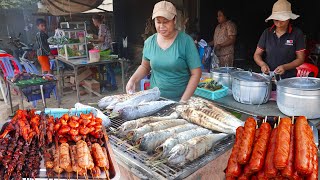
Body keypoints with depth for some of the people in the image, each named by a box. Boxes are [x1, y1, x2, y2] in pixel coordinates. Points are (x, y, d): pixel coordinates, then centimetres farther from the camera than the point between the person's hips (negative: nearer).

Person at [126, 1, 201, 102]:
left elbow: (196, 74, -11)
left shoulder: (186, 41, -12)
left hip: (179, 100, -3)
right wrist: (133, 80, -4)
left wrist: (184, 100, -16)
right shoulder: (149, 42, -1)